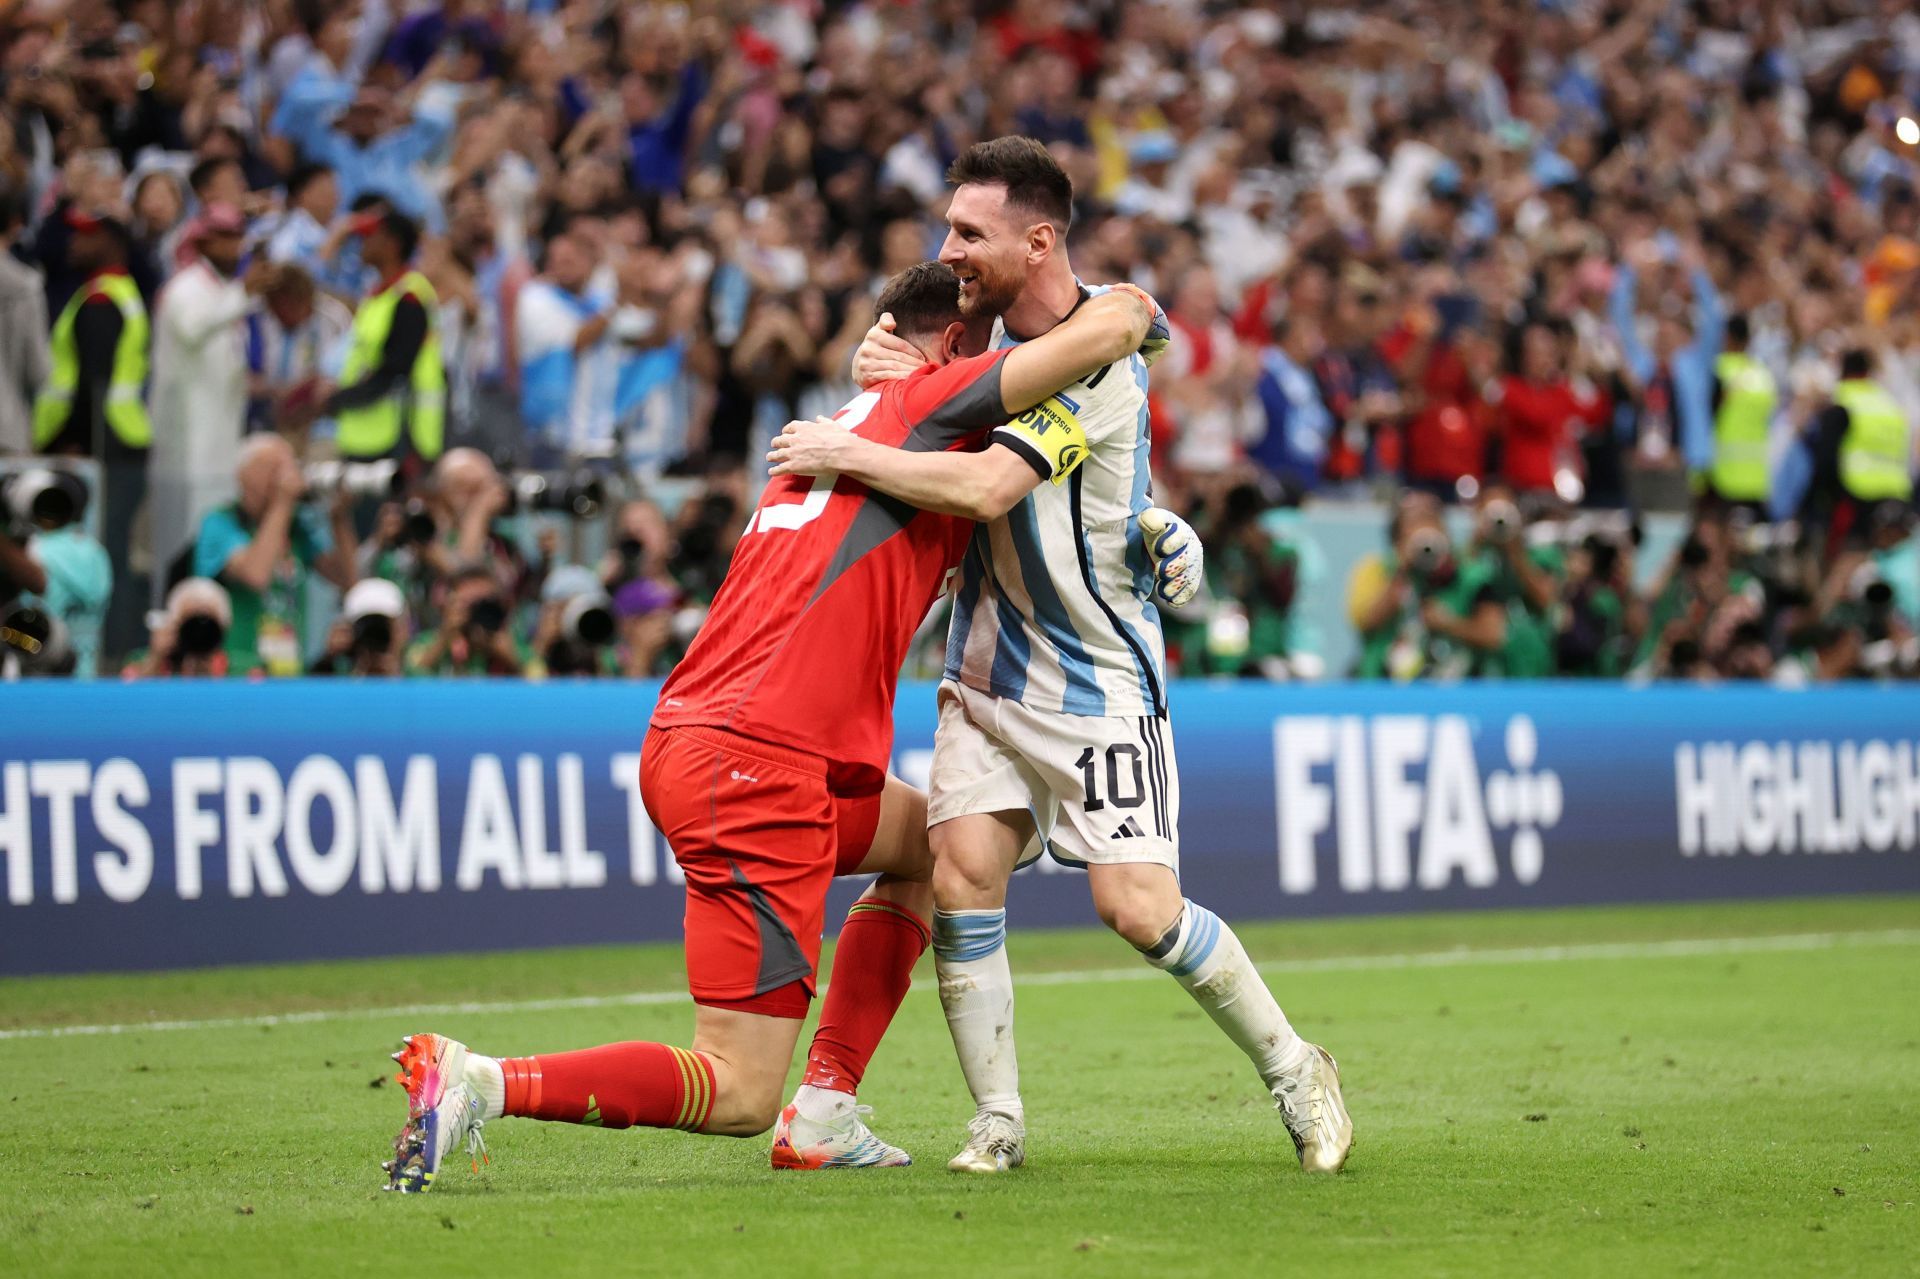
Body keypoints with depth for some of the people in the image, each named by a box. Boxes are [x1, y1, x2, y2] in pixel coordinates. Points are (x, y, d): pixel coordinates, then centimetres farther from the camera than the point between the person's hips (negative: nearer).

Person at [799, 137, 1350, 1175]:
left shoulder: (1100, 356, -21)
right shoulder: (992, 324, 5)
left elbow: (985, 487, -31)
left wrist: (845, 454, -22)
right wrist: (884, 363, -1)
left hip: (1098, 678, -7)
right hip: (988, 670, 7)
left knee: (1138, 907, -12)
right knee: (961, 878, -10)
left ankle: (1292, 1069, 9)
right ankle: (998, 1121, 2)